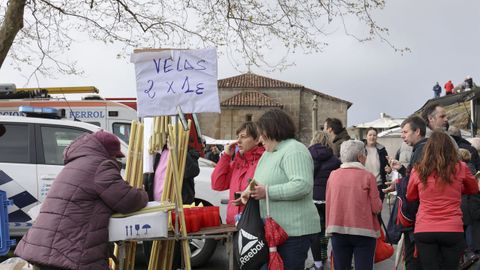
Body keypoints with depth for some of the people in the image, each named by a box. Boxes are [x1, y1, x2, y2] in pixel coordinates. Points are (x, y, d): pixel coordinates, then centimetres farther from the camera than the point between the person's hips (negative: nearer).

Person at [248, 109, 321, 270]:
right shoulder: (268, 154, 18)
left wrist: (267, 192, -21)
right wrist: (250, 193, 8)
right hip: (273, 230, 9)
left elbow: (302, 185, -25)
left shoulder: (294, 151, -12)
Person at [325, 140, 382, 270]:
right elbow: (377, 208, -8)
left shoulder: (333, 175, 1)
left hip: (338, 230, 3)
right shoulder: (367, 176, -7)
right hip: (363, 231, -3)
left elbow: (328, 205, 5)